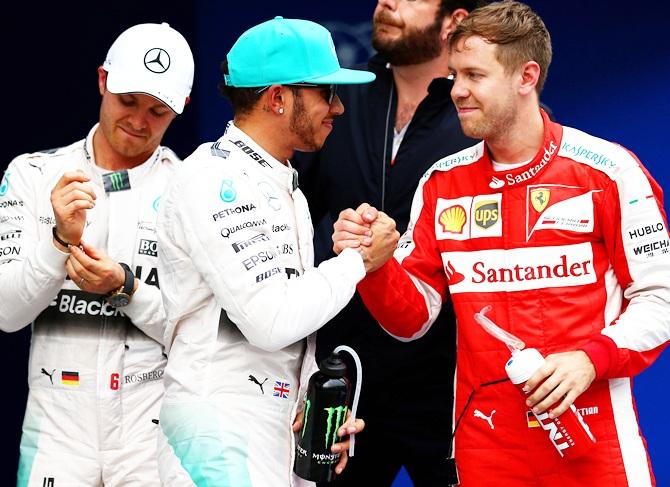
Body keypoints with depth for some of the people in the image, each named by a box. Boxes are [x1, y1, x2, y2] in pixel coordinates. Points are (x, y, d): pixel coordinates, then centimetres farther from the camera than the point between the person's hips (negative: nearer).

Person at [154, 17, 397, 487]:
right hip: (220, 426, -9)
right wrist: (358, 260, -11)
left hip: (279, 426, 9)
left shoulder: (284, 185, 17)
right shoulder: (217, 182, -14)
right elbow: (270, 321, -22)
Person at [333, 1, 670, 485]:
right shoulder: (443, 183, 6)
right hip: (485, 441, 3)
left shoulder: (608, 170, -5)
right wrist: (373, 264, -11)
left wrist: (591, 358, -18)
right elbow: (413, 318, 8)